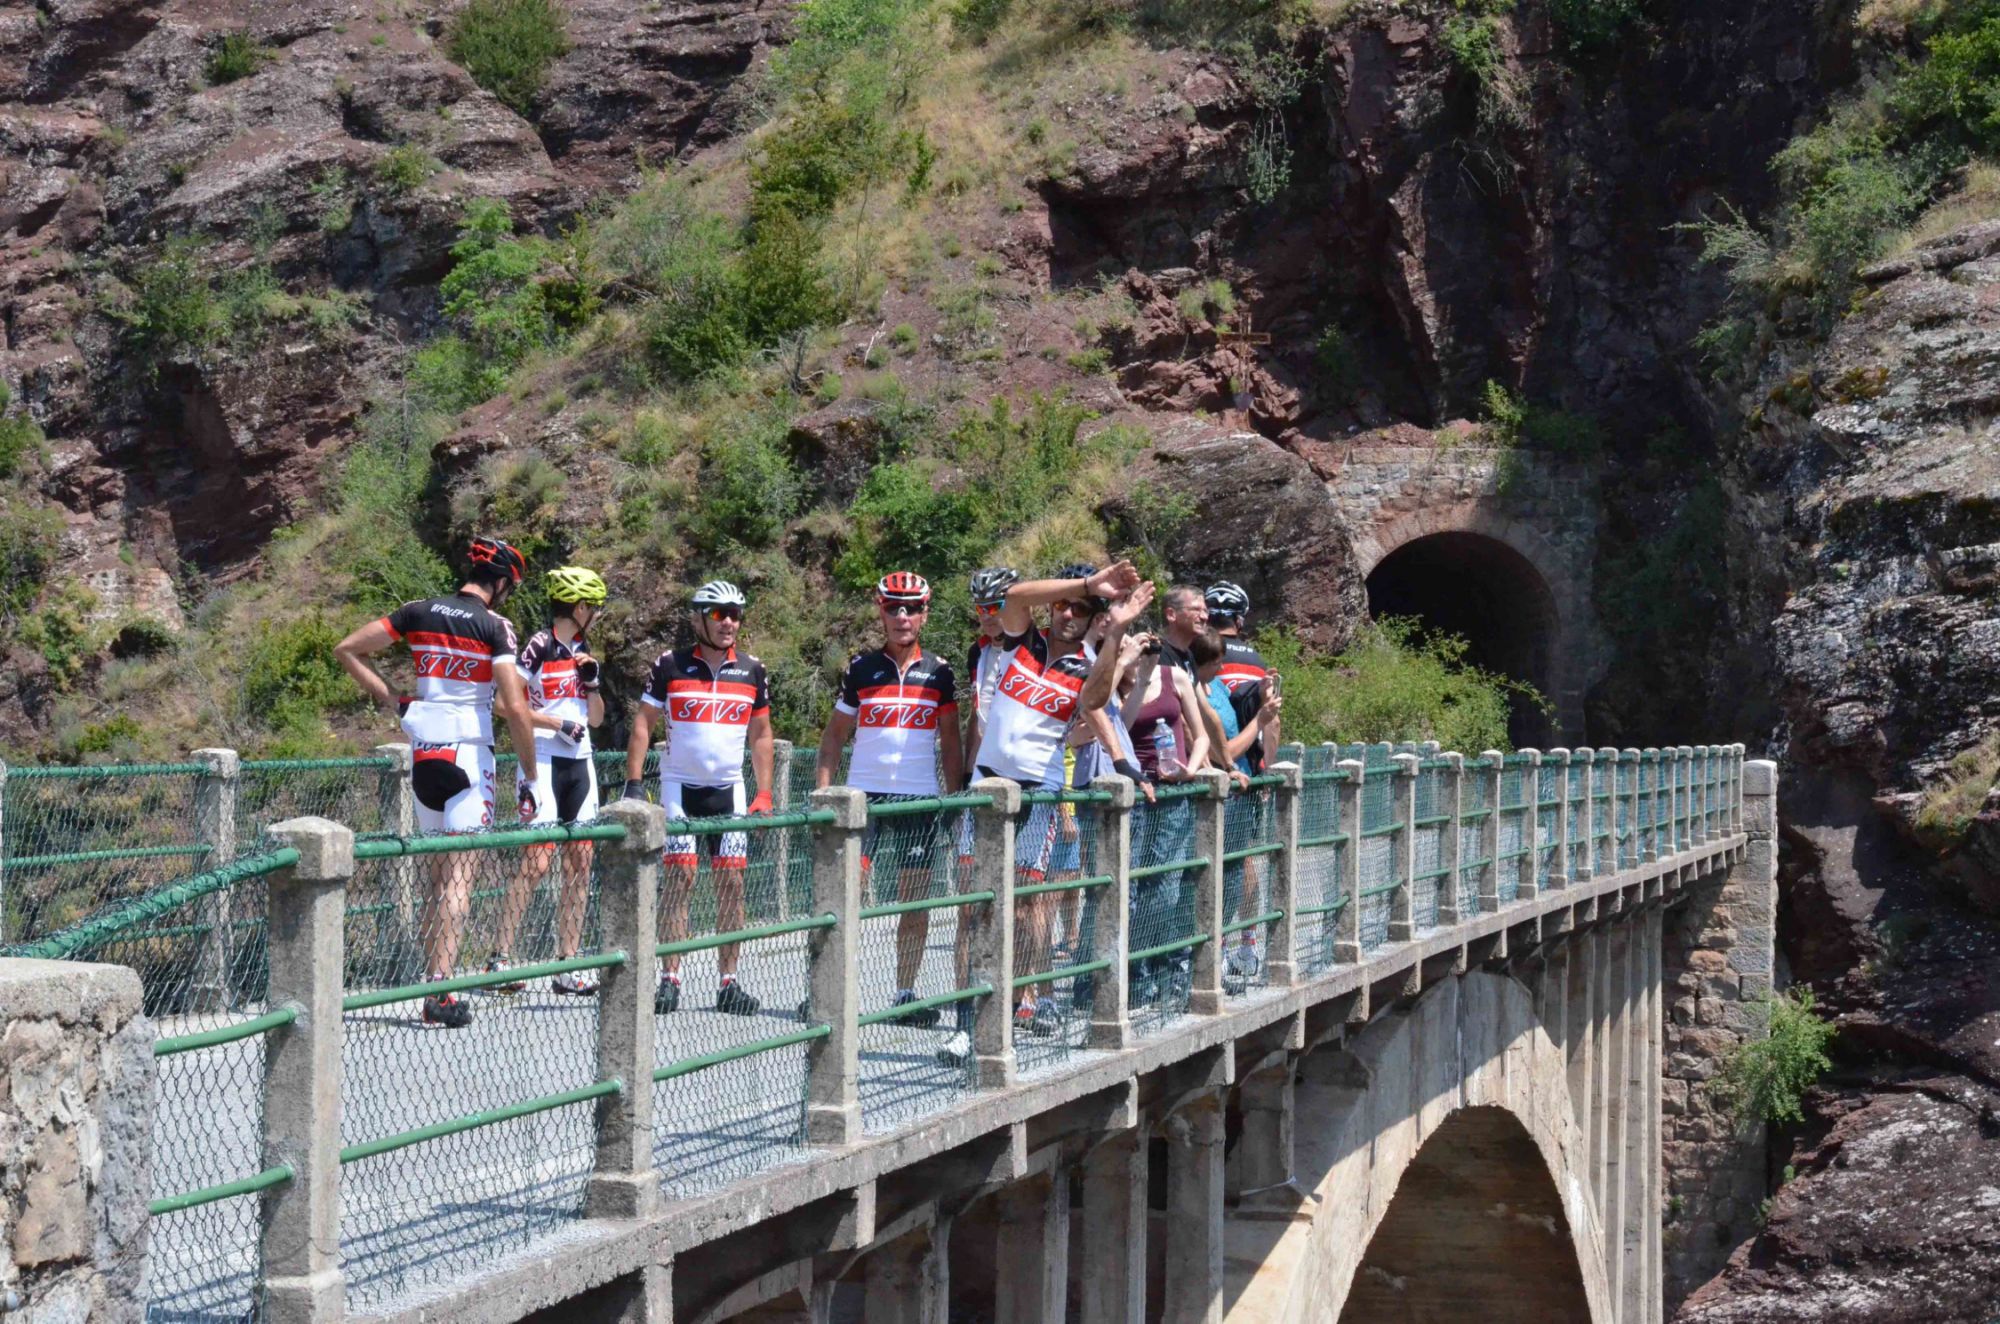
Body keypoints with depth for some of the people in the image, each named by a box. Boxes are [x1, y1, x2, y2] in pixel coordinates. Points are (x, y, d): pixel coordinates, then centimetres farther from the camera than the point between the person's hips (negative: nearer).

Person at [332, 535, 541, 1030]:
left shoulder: (419, 612, 7)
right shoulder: (494, 626, -7)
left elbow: (346, 649, 9)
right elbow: (515, 708, -14)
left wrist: (389, 698, 10)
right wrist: (531, 774, -6)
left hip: (422, 755, 5)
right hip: (469, 754, -5)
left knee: (440, 873, 15)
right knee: (460, 875, -7)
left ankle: (433, 987, 14)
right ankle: (441, 991, -17)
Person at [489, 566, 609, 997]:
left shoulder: (581, 650, 15)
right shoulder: (539, 647, -9)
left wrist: (591, 682, 3)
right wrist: (558, 723, -16)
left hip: (580, 764, 8)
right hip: (545, 763, -8)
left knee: (581, 863, 5)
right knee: (536, 862, -14)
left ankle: (567, 964, 10)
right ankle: (500, 958, -10)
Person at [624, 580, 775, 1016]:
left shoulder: (752, 671, 6)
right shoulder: (670, 665, -1)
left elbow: (760, 735, 13)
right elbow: (642, 724, 2)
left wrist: (764, 793, 6)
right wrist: (633, 783, -6)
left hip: (729, 789, 3)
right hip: (679, 784, -3)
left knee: (731, 883, 0)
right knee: (680, 878, -8)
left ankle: (728, 983, 6)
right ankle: (669, 980, -3)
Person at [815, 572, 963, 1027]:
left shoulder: (938, 671, 6)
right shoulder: (862, 667, 4)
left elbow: (950, 742, 11)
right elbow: (835, 734, 8)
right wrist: (822, 790, 0)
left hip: (919, 800, 1)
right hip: (864, 796, -1)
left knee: (915, 900, 3)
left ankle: (906, 994, 11)